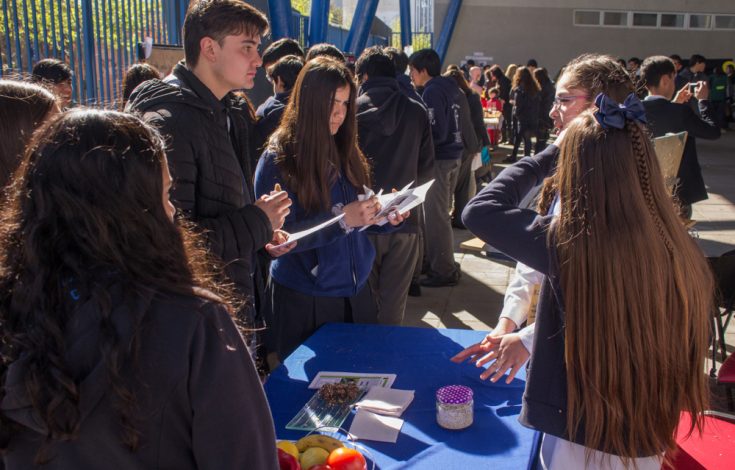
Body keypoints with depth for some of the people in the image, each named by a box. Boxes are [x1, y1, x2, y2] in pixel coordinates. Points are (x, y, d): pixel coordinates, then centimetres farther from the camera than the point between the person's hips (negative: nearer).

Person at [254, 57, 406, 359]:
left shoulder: (346, 152, 6)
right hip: (304, 300, -5)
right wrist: (341, 219, -25)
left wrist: (386, 218, -9)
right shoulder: (278, 159, -12)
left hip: (356, 291, 6)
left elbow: (357, 220, 11)